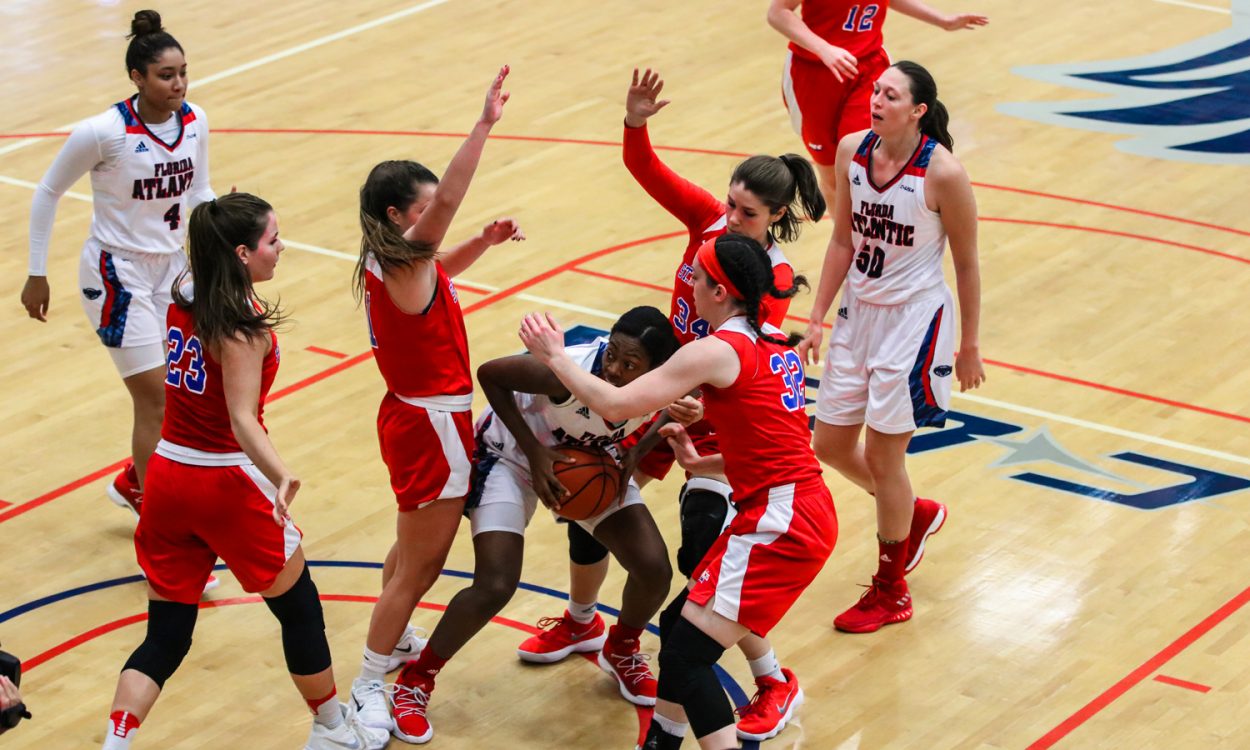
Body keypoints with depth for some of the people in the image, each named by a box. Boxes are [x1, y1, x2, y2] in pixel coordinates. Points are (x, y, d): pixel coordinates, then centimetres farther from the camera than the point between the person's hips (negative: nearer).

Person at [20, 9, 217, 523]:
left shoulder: (195, 122, -6)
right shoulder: (102, 133, -21)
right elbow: (47, 193, -8)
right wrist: (37, 274, -5)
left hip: (171, 267, 6)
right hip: (117, 273, -6)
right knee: (157, 399, -6)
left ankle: (132, 482, 35)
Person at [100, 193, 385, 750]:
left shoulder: (183, 294, 0)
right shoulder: (243, 327, -21)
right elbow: (243, 420, -32)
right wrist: (281, 476, -47)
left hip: (169, 476, 7)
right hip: (228, 483, -7)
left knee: (166, 636, 9)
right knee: (300, 609, 16)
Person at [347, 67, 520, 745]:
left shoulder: (394, 263, 3)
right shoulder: (399, 263, -24)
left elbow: (439, 270, 27)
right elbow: (448, 200, -40)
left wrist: (485, 240, 11)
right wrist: (485, 124, -44)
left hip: (412, 416, 10)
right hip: (432, 426, -10)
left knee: (414, 548, 28)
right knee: (419, 563, 2)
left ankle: (392, 642, 47)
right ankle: (369, 687, 11)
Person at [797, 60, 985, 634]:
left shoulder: (942, 173, -20)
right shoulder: (852, 151, -4)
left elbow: (966, 264, -10)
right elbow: (844, 241, 6)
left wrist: (970, 347, -5)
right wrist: (817, 318, 7)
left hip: (915, 321, -6)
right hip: (860, 312, 6)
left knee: (883, 455, 1)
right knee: (830, 443, 12)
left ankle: (890, 593, 21)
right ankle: (916, 514, 41)